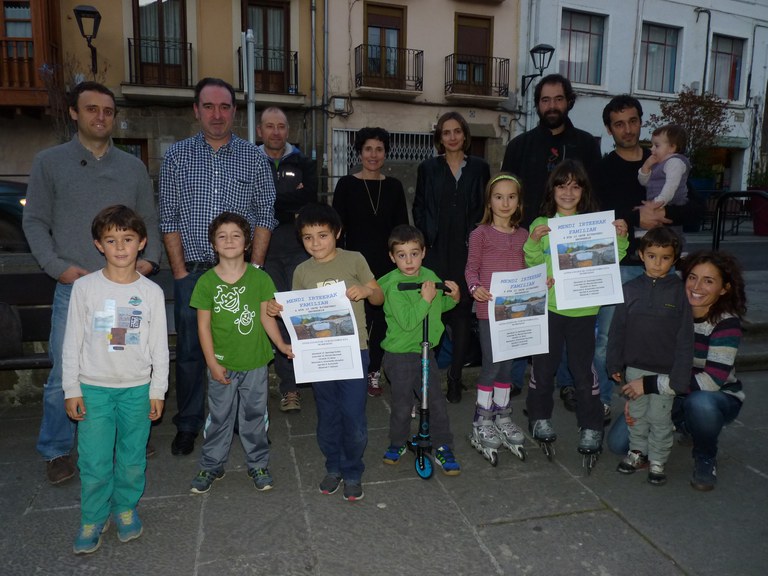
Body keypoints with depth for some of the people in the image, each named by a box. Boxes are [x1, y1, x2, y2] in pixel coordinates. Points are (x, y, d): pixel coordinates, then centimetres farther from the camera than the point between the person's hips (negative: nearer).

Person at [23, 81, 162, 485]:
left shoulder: (133, 167, 13)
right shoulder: (50, 162, 6)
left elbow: (149, 222, 15)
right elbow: (35, 221, 5)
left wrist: (149, 259, -2)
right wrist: (57, 266, -7)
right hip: (74, 288, -2)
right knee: (64, 375, 0)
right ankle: (57, 452, 18)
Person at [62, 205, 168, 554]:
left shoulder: (152, 292, -3)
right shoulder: (84, 287, -4)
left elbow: (159, 346, 1)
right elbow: (72, 341, 0)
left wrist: (157, 390, 1)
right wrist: (71, 389, -1)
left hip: (137, 388, 1)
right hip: (93, 388, 0)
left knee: (133, 457, 12)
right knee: (94, 462, 4)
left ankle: (126, 508, 33)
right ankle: (93, 519, 25)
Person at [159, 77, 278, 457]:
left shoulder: (254, 158, 6)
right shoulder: (176, 156, 6)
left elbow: (265, 215, 3)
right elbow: (168, 219, 4)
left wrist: (254, 267, -5)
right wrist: (180, 270, -3)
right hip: (192, 272, 1)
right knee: (189, 350, 7)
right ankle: (188, 425, 22)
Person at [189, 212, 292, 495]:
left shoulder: (260, 278, -5)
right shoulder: (206, 282, -7)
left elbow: (267, 317, -1)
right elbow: (204, 325, -4)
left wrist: (282, 345, -11)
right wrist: (212, 363, -7)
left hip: (255, 363, 0)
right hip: (222, 365, 0)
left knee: (254, 416, 14)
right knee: (219, 418, 14)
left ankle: (258, 464, 32)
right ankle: (211, 466, 33)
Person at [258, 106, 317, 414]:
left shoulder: (303, 164, 12)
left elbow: (309, 201, -5)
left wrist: (270, 202, -10)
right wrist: (291, 205, -8)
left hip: (300, 252, 0)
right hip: (266, 253, 0)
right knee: (277, 315, 0)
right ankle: (289, 385, 8)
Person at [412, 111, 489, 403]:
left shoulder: (479, 168, 10)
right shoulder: (428, 168, 10)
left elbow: (486, 208, 9)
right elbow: (419, 208, 8)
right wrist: (425, 240, -3)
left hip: (467, 251, 1)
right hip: (436, 251, 0)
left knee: (462, 310, 1)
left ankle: (455, 377, 10)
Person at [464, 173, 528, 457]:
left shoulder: (523, 235, 10)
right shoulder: (480, 234, -4)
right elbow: (471, 268, -5)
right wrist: (475, 287, -23)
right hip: (489, 307, -4)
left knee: (507, 363, 13)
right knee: (491, 364, -2)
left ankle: (502, 415, 28)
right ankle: (482, 420, 15)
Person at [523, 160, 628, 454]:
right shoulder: (541, 224, 2)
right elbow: (532, 264, -1)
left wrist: (620, 239, -11)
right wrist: (533, 241, -18)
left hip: (582, 308, 0)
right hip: (548, 306, 1)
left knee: (583, 368, 5)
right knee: (543, 365, 11)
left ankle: (591, 427, 20)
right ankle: (539, 417, 29)